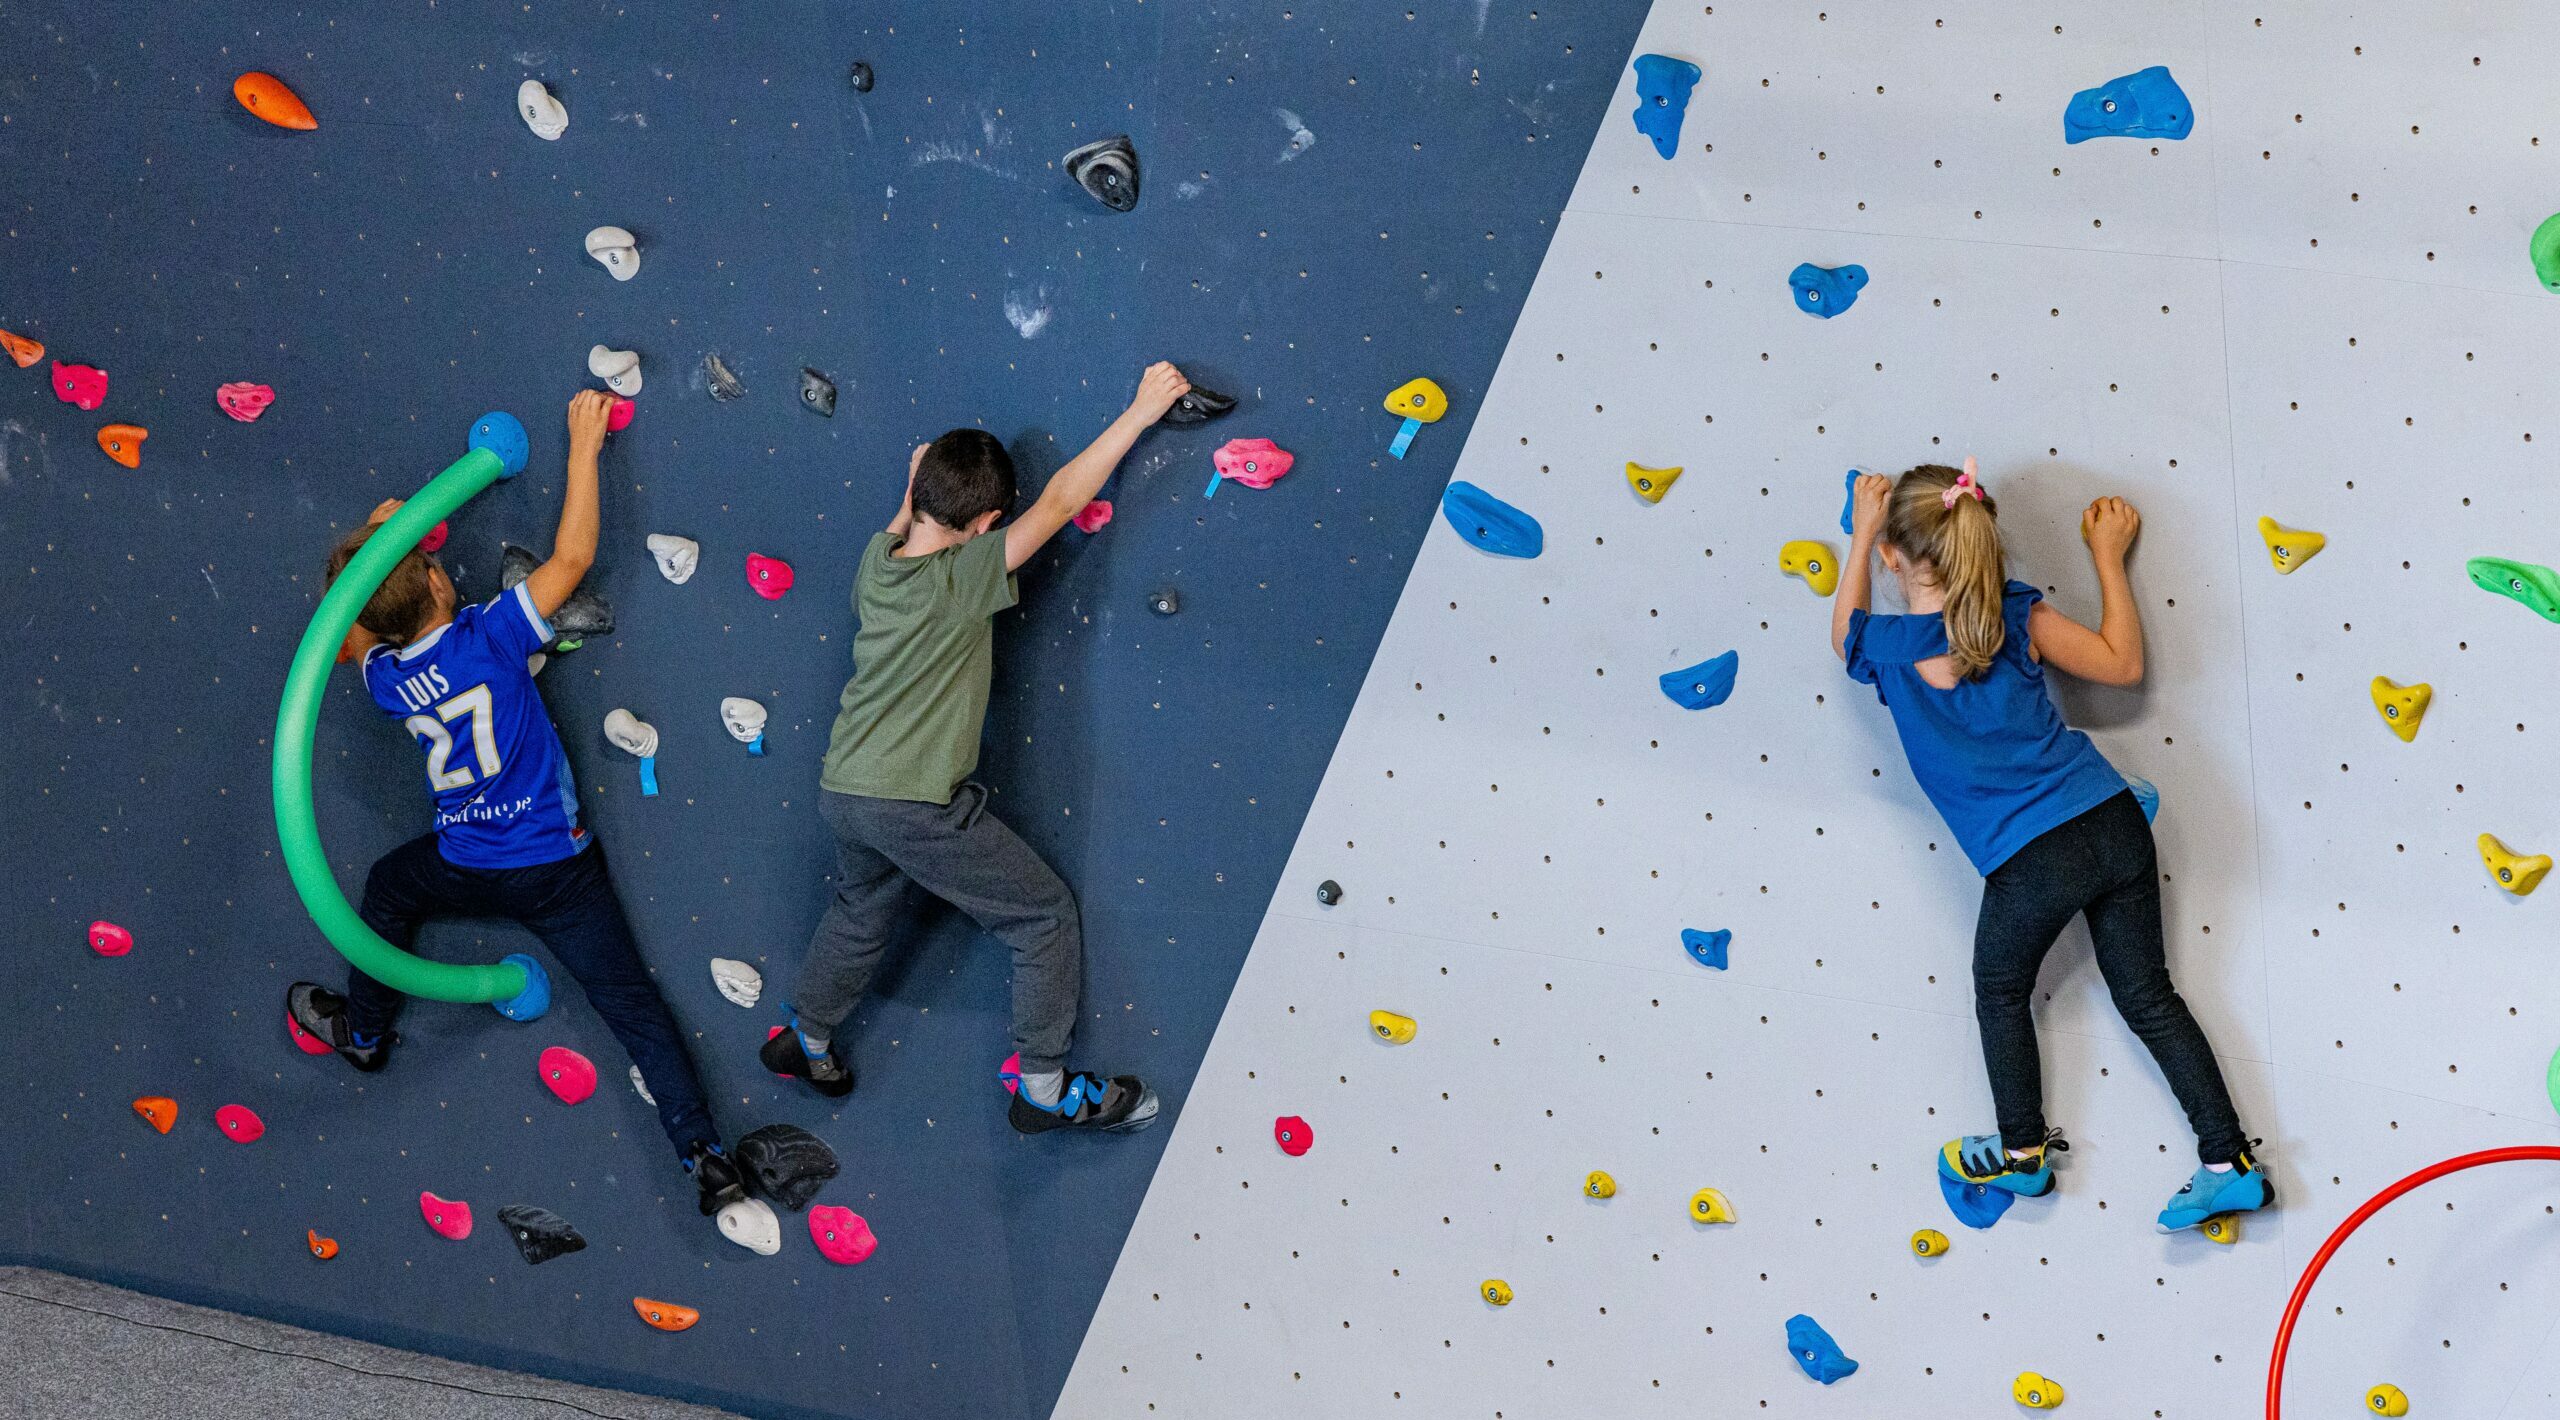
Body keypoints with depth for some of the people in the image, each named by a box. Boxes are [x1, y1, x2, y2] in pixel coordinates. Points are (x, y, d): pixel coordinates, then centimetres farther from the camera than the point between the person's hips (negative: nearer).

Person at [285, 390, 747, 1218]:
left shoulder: (383, 677, -7)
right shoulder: (490, 636, -19)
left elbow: (349, 639, 17)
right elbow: (573, 557, -18)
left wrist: (373, 536, 15)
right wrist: (584, 446, -11)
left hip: (467, 867, 3)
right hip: (556, 867, -2)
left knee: (387, 887, 35)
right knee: (630, 1002, -1)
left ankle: (364, 1032, 51)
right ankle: (705, 1157, -9)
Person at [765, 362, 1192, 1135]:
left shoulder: (878, 558, 1)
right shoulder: (962, 579, -18)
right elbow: (1057, 503, -18)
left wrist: (912, 499, 17)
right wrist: (1141, 411, -16)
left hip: (843, 790, 8)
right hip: (914, 807, -8)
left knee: (862, 910, 34)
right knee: (1045, 915, 6)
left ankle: (805, 1039, 49)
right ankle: (1042, 1088, 9)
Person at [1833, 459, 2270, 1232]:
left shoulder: (1885, 648, -7)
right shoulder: (2017, 614, -2)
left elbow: (1846, 632, 19)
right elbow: (2122, 665, 9)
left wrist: (1861, 534, 28)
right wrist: (2109, 556, 15)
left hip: (2031, 861, -3)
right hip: (2113, 822, 4)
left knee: (2000, 994, 24)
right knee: (2148, 996, 17)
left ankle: (2023, 1154, 35)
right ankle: (2230, 1164, 17)